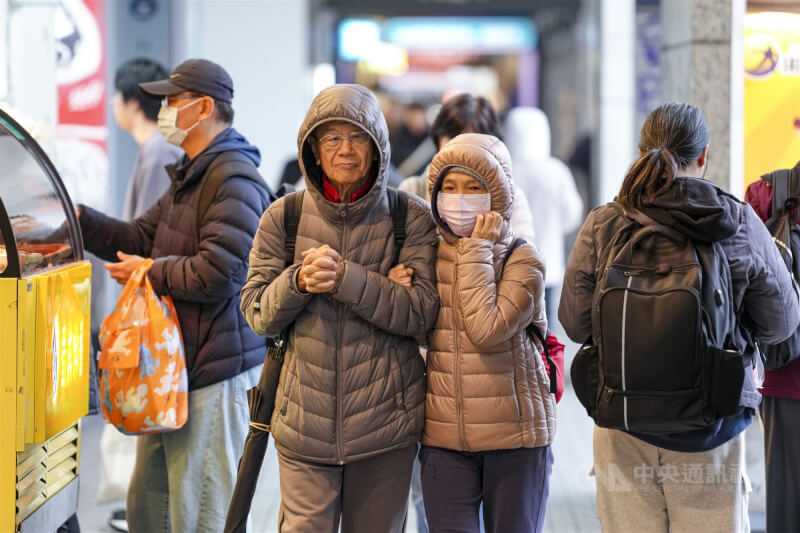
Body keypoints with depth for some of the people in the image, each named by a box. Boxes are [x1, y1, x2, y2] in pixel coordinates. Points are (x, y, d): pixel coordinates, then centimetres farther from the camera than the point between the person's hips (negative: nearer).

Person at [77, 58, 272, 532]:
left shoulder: (234, 180, -17)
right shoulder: (192, 175, 18)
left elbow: (217, 274, -26)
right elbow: (141, 239, 16)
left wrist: (148, 273, -12)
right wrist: (76, 217, 5)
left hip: (216, 370, -11)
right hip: (174, 363, 11)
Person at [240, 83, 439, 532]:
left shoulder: (411, 217, -1)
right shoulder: (284, 217, 4)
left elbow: (422, 313, -9)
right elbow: (257, 313, 4)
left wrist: (347, 278, -21)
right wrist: (299, 281, -16)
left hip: (385, 424, 0)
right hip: (305, 423, 1)